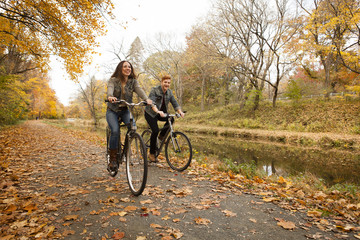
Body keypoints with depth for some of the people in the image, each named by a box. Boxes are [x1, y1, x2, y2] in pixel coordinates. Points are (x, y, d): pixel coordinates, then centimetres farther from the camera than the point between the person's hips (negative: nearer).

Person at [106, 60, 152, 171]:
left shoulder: (133, 81, 2)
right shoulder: (113, 80, -4)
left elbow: (139, 90, -17)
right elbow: (110, 89, -25)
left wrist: (146, 99, -39)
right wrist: (110, 96, -50)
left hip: (126, 110, 2)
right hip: (112, 110, -2)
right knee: (115, 131, -24)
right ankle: (113, 159, -9)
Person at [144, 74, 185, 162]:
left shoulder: (169, 92, 1)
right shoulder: (154, 90, -16)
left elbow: (175, 103, -5)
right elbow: (151, 103, -30)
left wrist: (180, 112, -25)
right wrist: (158, 111, -49)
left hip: (161, 113, 5)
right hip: (151, 113, -5)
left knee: (171, 119, -23)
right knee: (155, 131, -20)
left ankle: (162, 135, 1)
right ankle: (152, 153, -6)